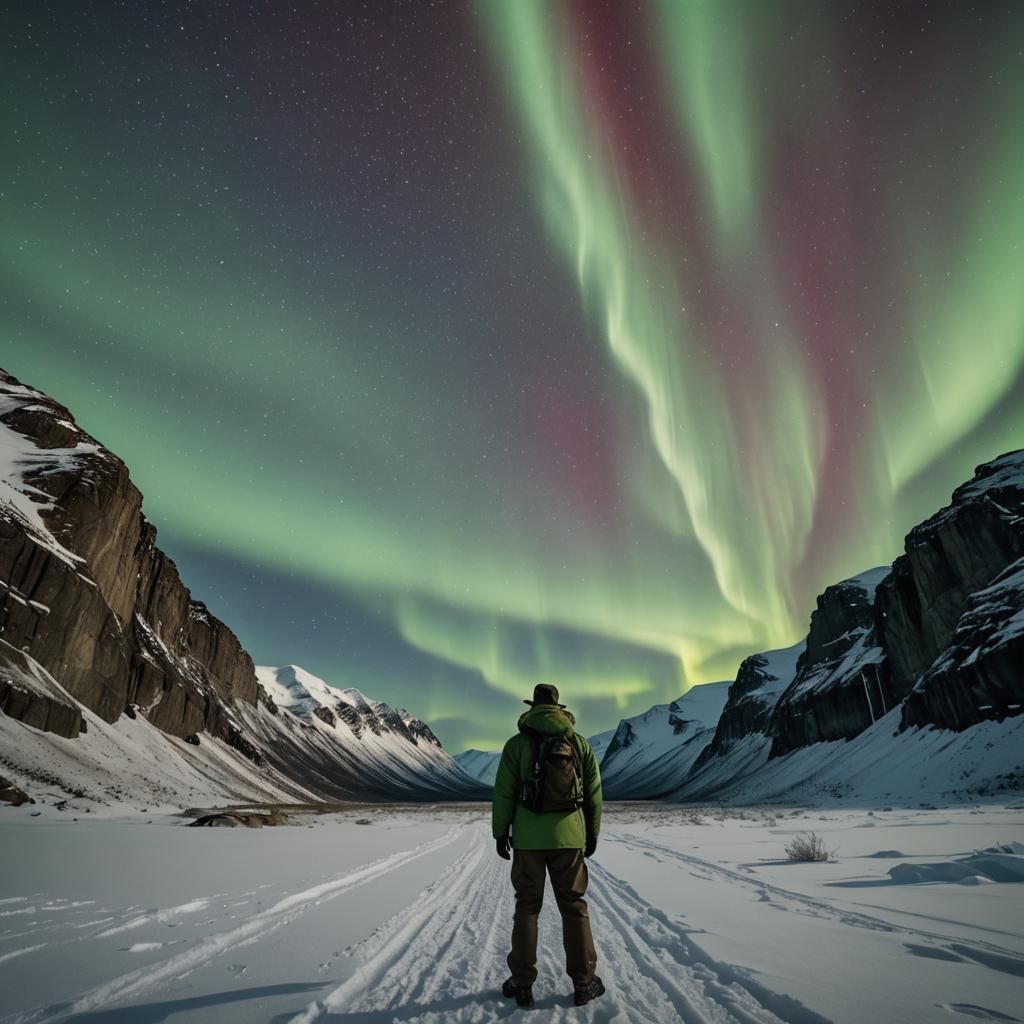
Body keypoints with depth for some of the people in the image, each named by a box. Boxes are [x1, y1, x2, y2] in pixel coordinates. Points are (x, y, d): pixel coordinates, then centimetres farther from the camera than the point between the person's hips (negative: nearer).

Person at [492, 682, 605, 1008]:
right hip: (568, 837, 1)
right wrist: (592, 833, 15)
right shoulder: (580, 743, 1)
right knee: (574, 908, 13)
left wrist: (500, 832, 5)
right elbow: (594, 794, 5)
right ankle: (583, 984, 19)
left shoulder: (517, 744, -5)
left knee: (527, 908, 11)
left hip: (528, 838, -1)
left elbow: (503, 793, -5)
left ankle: (522, 985, 18)